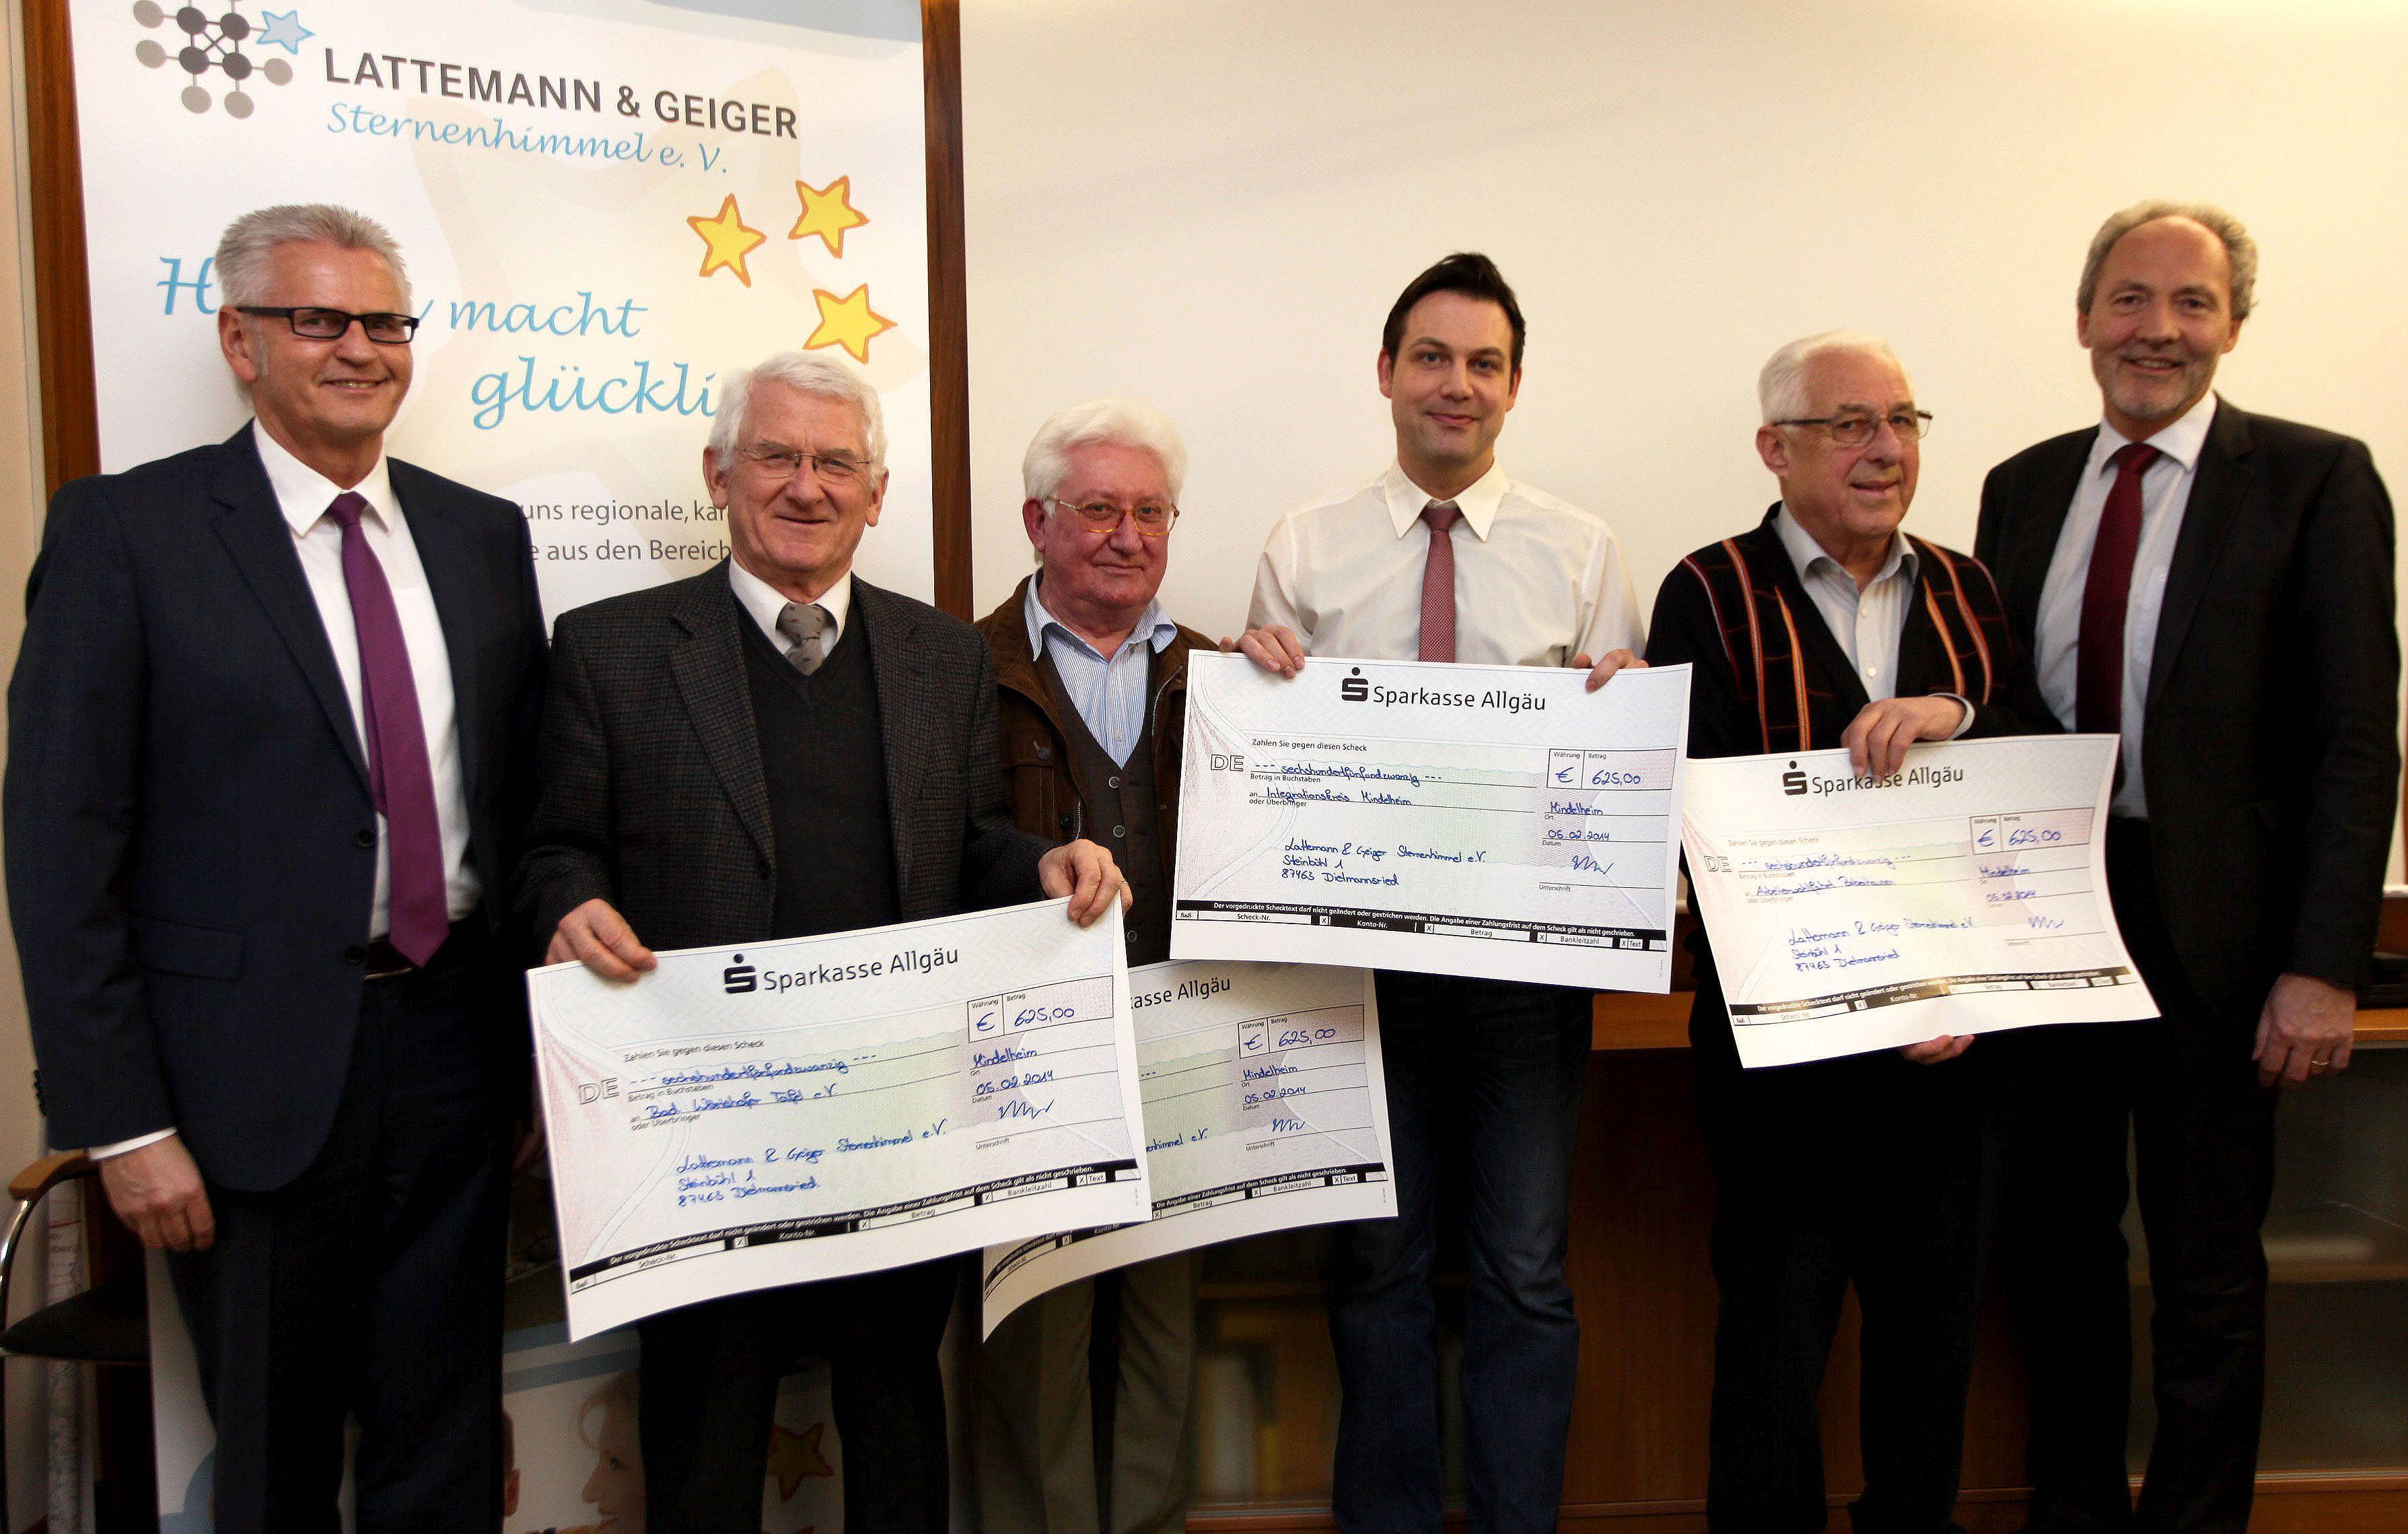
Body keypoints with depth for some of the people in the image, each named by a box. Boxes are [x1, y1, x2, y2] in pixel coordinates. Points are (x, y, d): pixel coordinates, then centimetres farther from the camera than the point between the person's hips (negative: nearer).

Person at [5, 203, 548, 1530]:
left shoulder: (485, 534, 7)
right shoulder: (124, 530, -6)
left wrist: (543, 1048, 7)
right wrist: (122, 1121, -11)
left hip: (454, 1044, 4)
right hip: (257, 1072, -3)